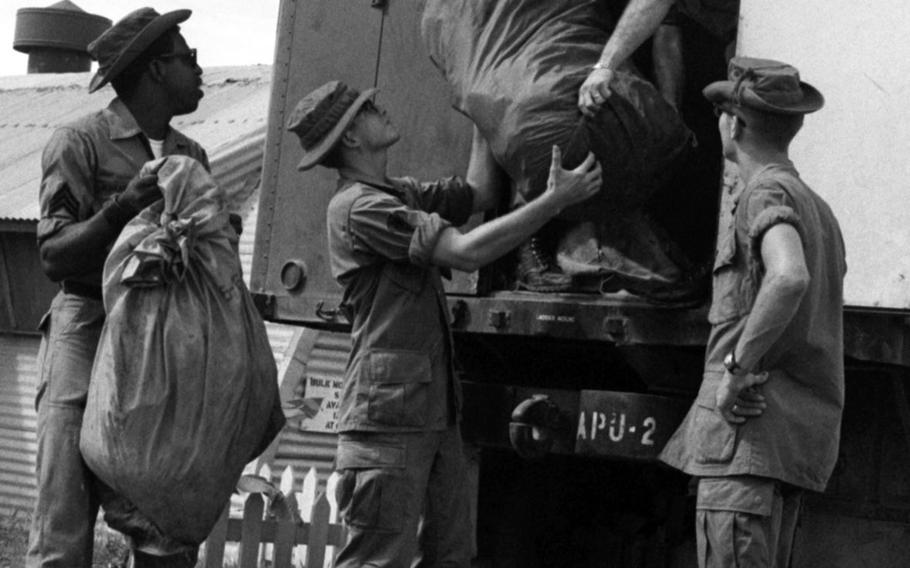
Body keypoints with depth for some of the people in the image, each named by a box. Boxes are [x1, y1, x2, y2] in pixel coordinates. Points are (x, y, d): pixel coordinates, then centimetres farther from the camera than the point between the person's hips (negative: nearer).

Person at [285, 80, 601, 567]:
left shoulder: (400, 194, 18)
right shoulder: (359, 207, -13)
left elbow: (478, 193, 28)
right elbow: (466, 252, -20)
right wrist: (556, 199, -17)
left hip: (434, 414, 10)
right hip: (388, 414, -10)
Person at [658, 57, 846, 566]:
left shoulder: (766, 192, -7)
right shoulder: (819, 208, 22)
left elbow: (789, 278, -27)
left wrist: (739, 367, -20)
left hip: (752, 427, -10)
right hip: (805, 429, 10)